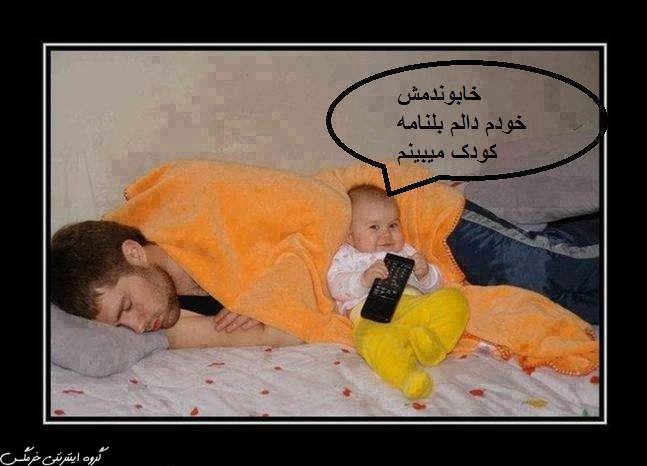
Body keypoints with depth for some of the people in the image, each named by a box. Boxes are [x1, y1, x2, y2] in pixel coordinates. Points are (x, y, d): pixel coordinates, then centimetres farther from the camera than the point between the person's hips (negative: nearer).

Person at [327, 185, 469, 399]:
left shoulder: (406, 252, 36)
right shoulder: (348, 256, 26)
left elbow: (434, 286, 28)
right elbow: (336, 286, 6)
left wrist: (425, 273, 4)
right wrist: (364, 279, -13)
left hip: (413, 303, 5)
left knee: (454, 299, -22)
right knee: (372, 337, -40)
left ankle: (430, 344, -38)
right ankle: (406, 375, -56)